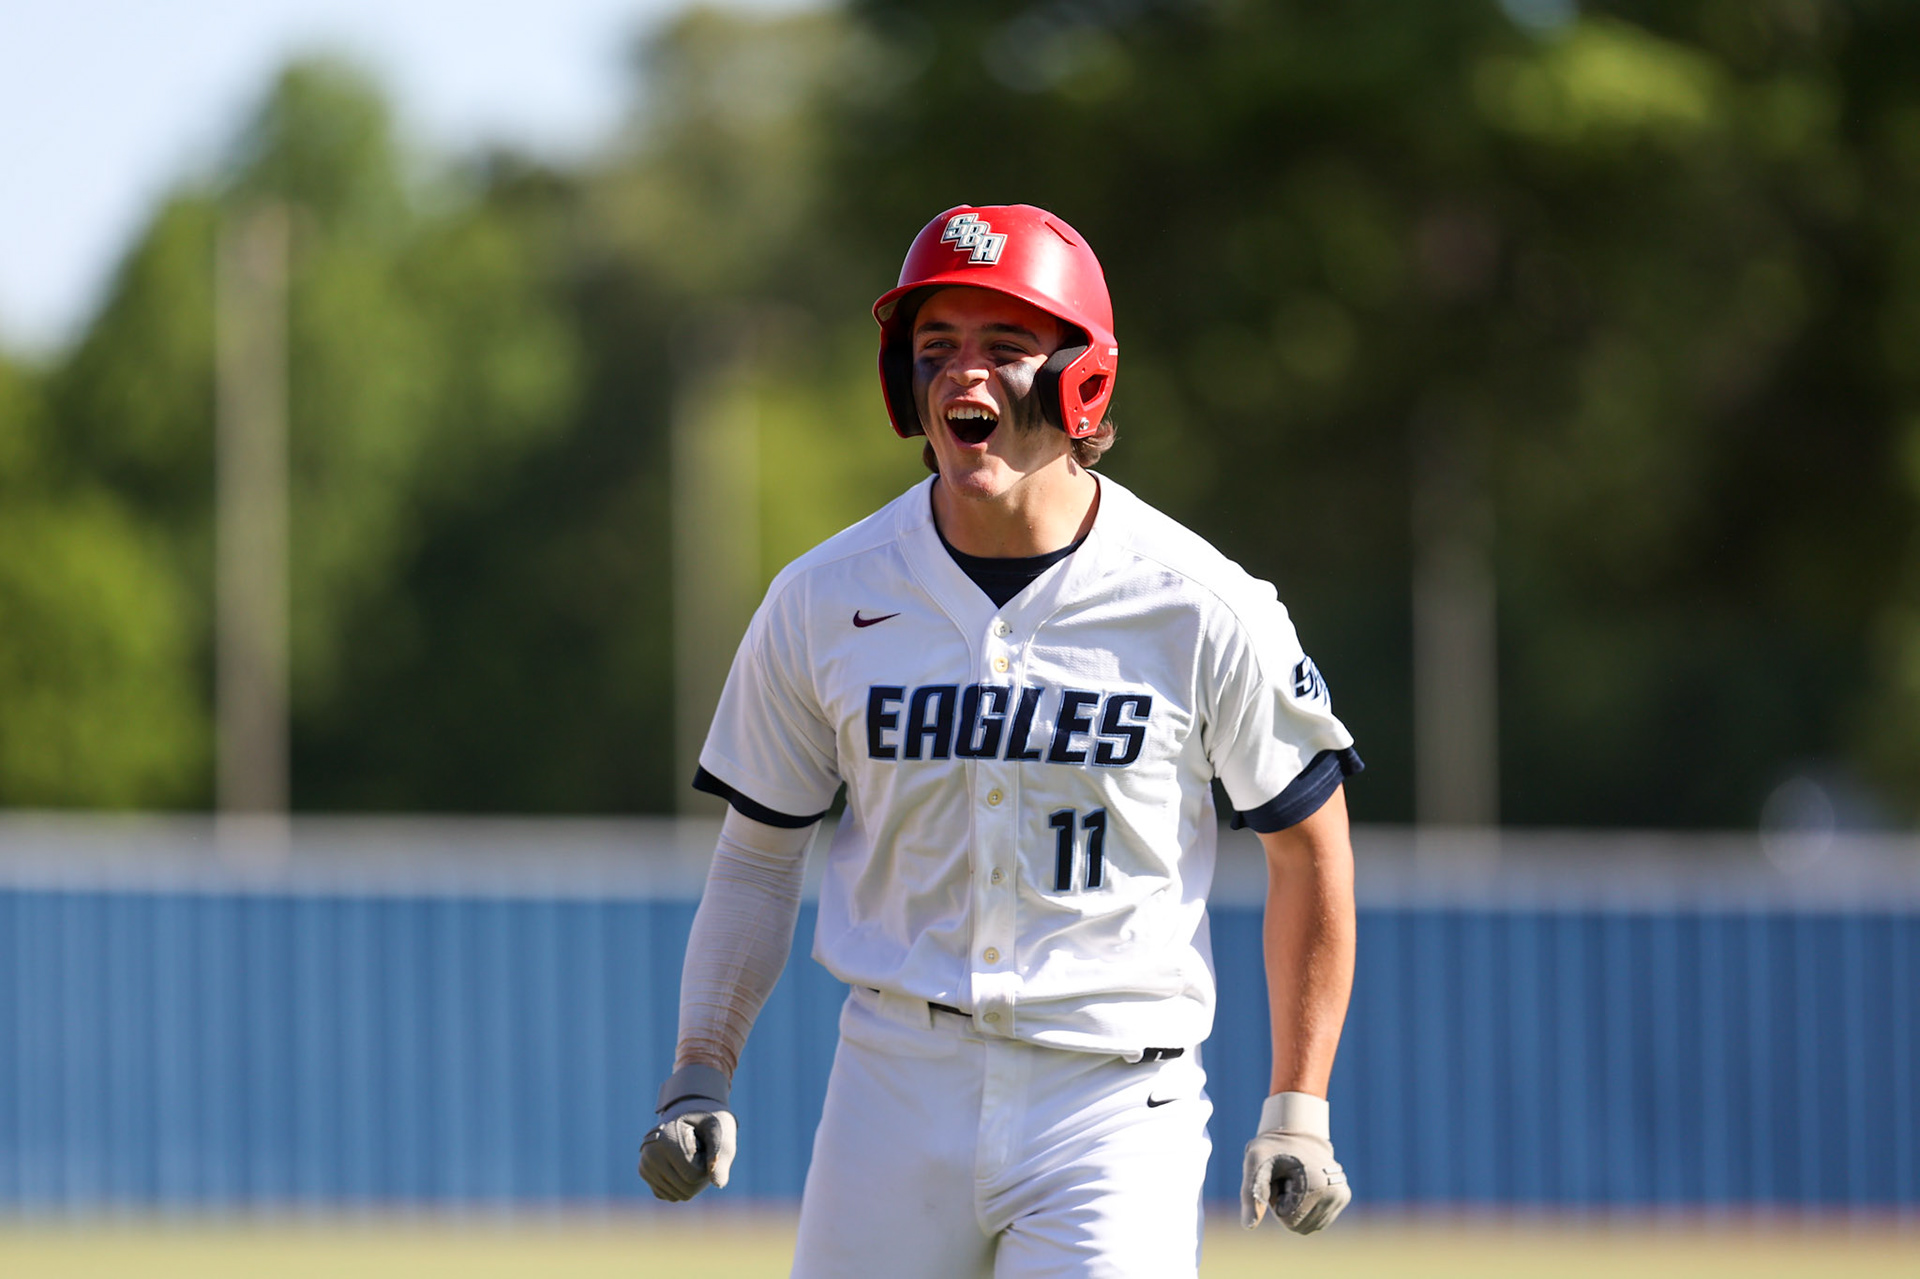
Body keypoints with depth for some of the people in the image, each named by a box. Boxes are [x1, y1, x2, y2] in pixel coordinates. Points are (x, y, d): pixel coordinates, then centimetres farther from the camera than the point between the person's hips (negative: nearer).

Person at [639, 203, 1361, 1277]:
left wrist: (1299, 1111, 2)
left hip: (1115, 1101, -3)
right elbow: (759, 852, 11)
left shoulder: (1204, 610, -7)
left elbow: (1308, 841, 3)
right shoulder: (824, 603, 0)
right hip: (895, 1081, 3)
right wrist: (701, 1077, 1)